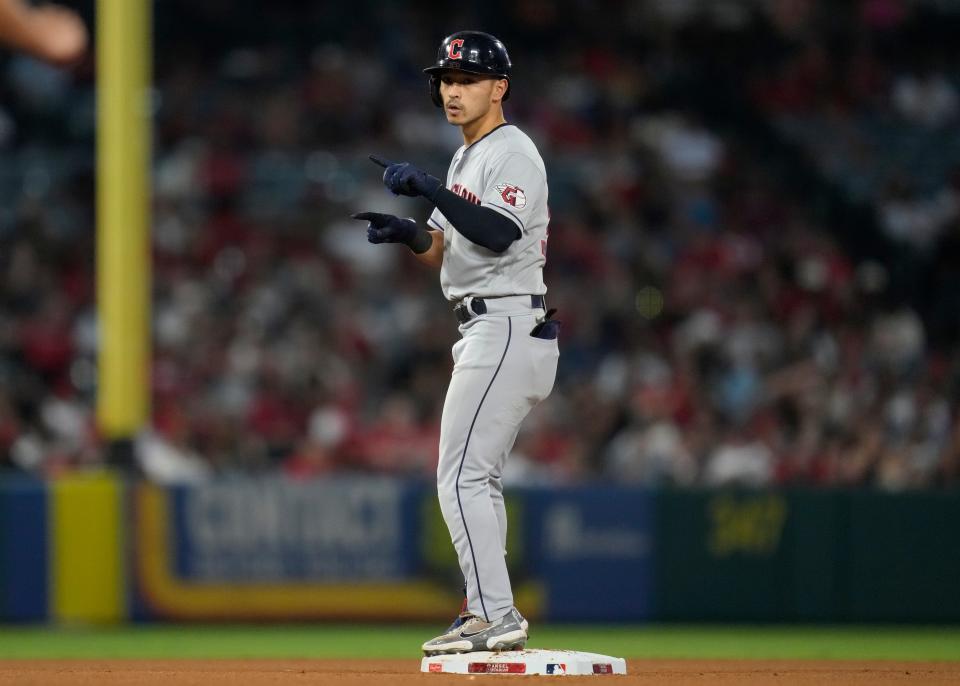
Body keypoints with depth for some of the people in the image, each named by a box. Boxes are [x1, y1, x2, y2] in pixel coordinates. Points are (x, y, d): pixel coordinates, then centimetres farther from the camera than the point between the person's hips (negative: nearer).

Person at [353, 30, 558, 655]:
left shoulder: (512, 153, -11)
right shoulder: (467, 159, 20)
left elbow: (497, 233, -28)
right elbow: (442, 249, 20)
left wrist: (429, 188, -30)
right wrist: (406, 232, -1)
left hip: (508, 328, -11)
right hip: (486, 331, 11)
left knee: (463, 477, -14)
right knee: (476, 479, 13)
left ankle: (496, 616, -16)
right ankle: (486, 614, 17)